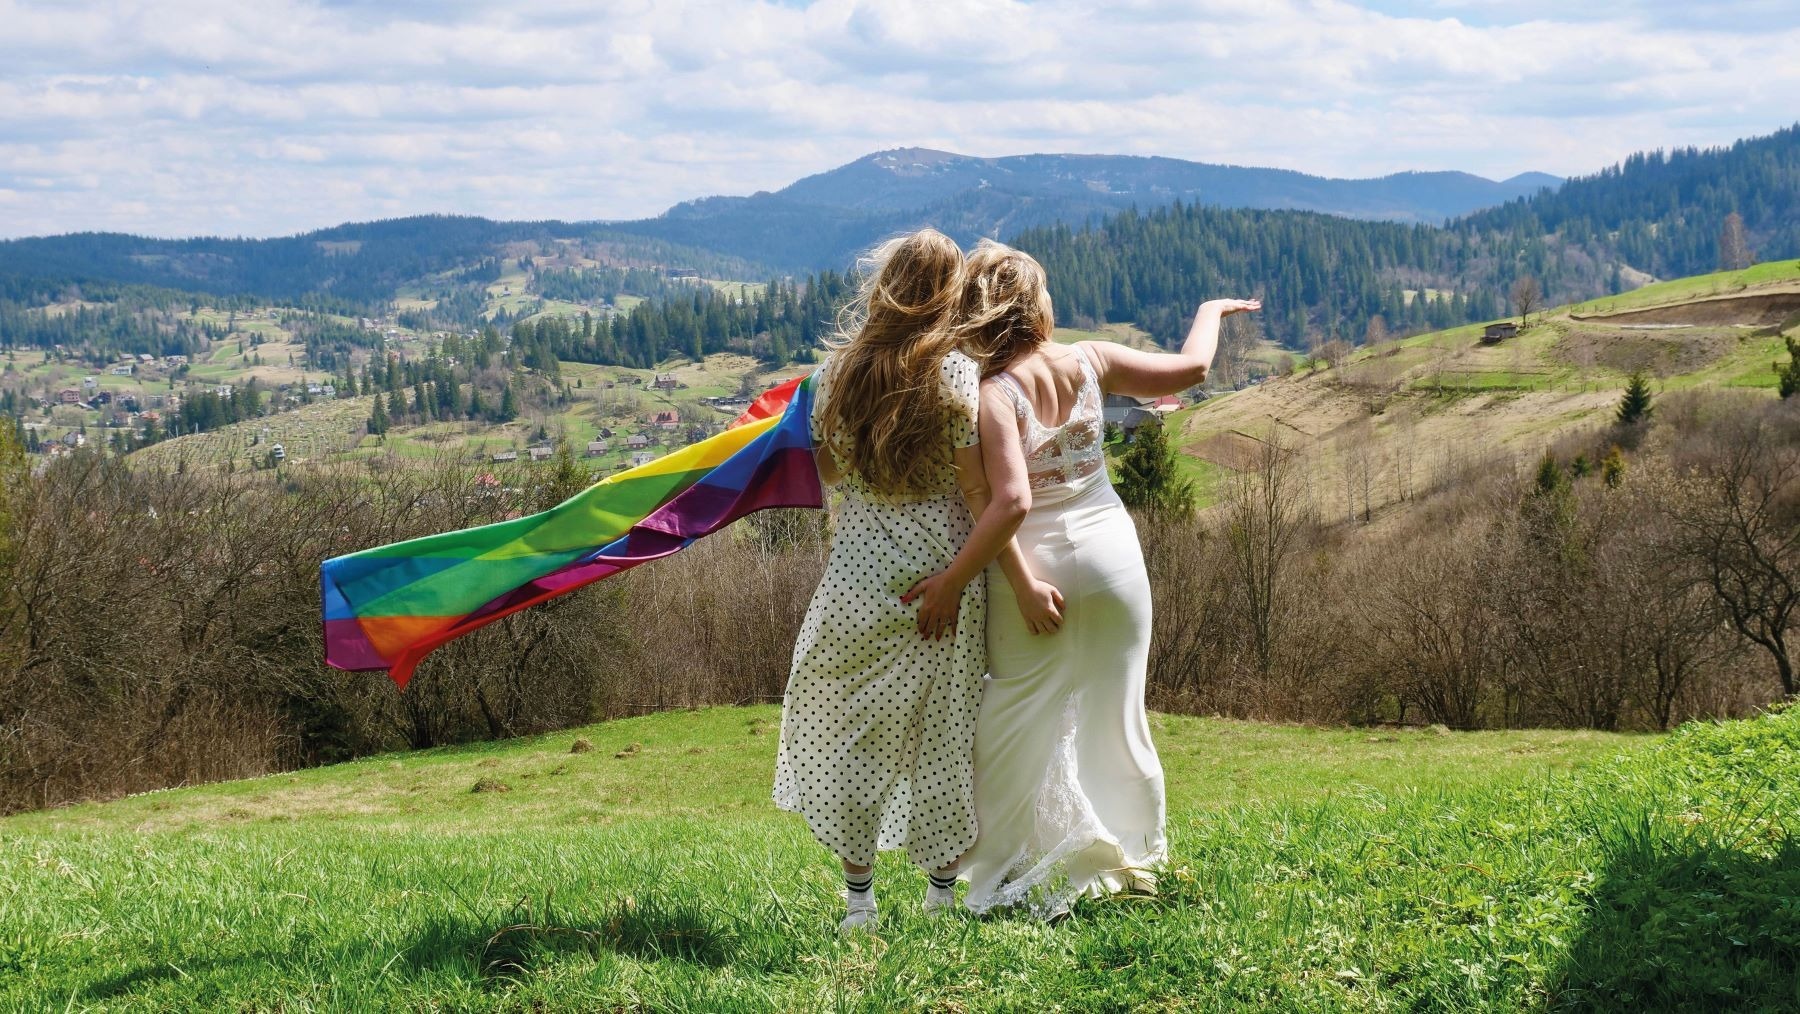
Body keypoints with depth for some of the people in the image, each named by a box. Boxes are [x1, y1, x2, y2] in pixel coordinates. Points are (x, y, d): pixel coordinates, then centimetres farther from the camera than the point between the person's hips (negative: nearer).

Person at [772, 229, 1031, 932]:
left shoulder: (840, 372, -2)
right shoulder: (959, 380, -12)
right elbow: (1002, 505, -18)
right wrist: (954, 583, -10)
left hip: (858, 580, 2)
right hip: (937, 575, -2)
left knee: (849, 732, 13)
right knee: (942, 735, 13)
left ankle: (858, 899, 15)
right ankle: (943, 886, 22)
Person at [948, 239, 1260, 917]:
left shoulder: (991, 393, -16)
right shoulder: (1089, 363, -3)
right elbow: (1189, 368, 8)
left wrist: (1024, 584, -18)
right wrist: (1211, 312, 26)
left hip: (1035, 566, -4)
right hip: (1111, 556, 4)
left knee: (1027, 724, 7)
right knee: (1113, 714, 15)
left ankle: (1040, 871, 7)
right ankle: (1131, 855, 25)